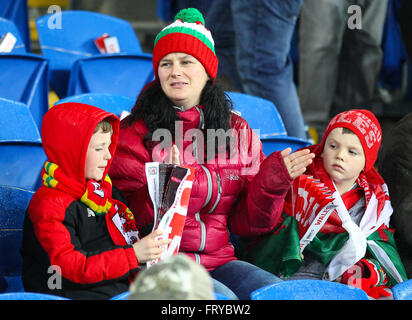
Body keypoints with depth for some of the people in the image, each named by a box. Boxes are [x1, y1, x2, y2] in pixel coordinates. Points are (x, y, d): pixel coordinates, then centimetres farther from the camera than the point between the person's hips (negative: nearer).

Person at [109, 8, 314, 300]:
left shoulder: (238, 132, 11)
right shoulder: (136, 132, 0)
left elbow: (245, 222, 12)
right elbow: (132, 215, -9)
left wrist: (271, 182, -7)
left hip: (219, 259, 4)